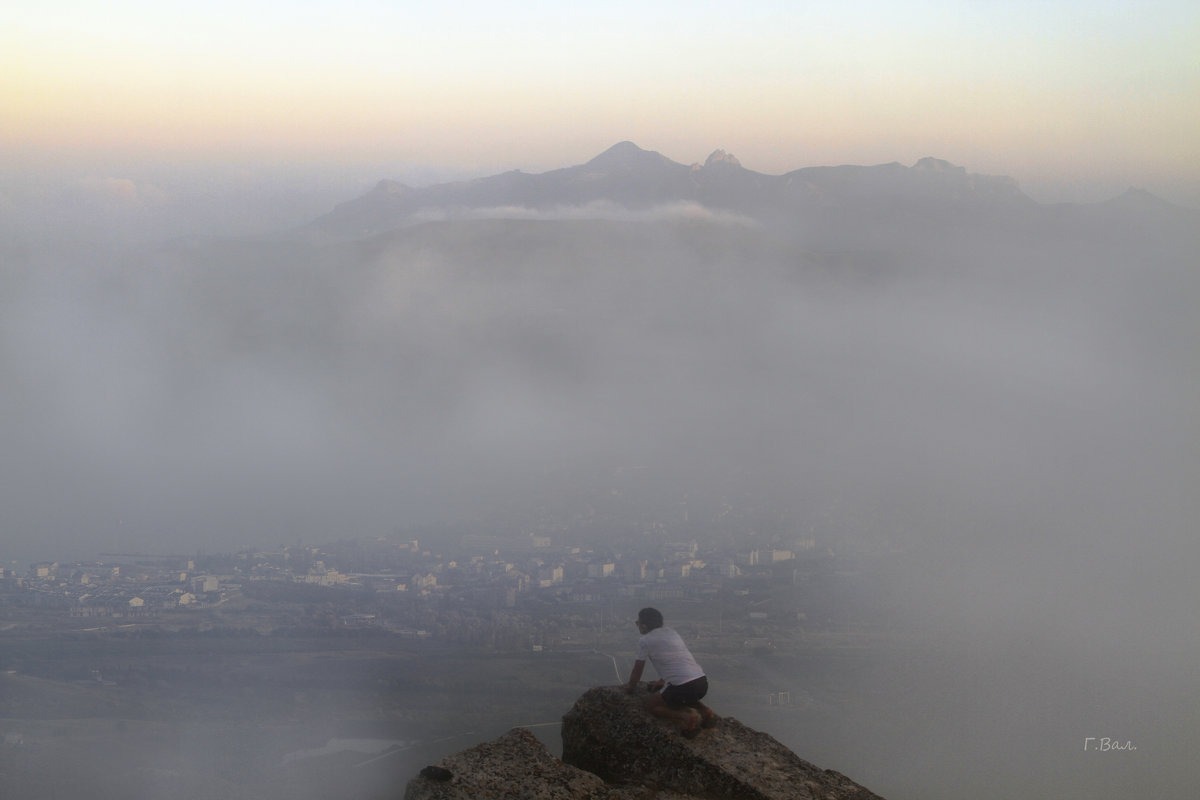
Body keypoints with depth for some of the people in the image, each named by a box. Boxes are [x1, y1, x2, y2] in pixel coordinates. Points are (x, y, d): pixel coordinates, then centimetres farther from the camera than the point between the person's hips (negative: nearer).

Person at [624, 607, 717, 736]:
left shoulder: (645, 641, 3)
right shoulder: (672, 633, 23)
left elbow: (637, 670, 11)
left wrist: (631, 687, 30)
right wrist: (662, 681, 49)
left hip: (682, 687, -7)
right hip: (702, 683, 7)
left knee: (650, 704, 13)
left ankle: (686, 717, -10)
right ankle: (704, 710, 10)